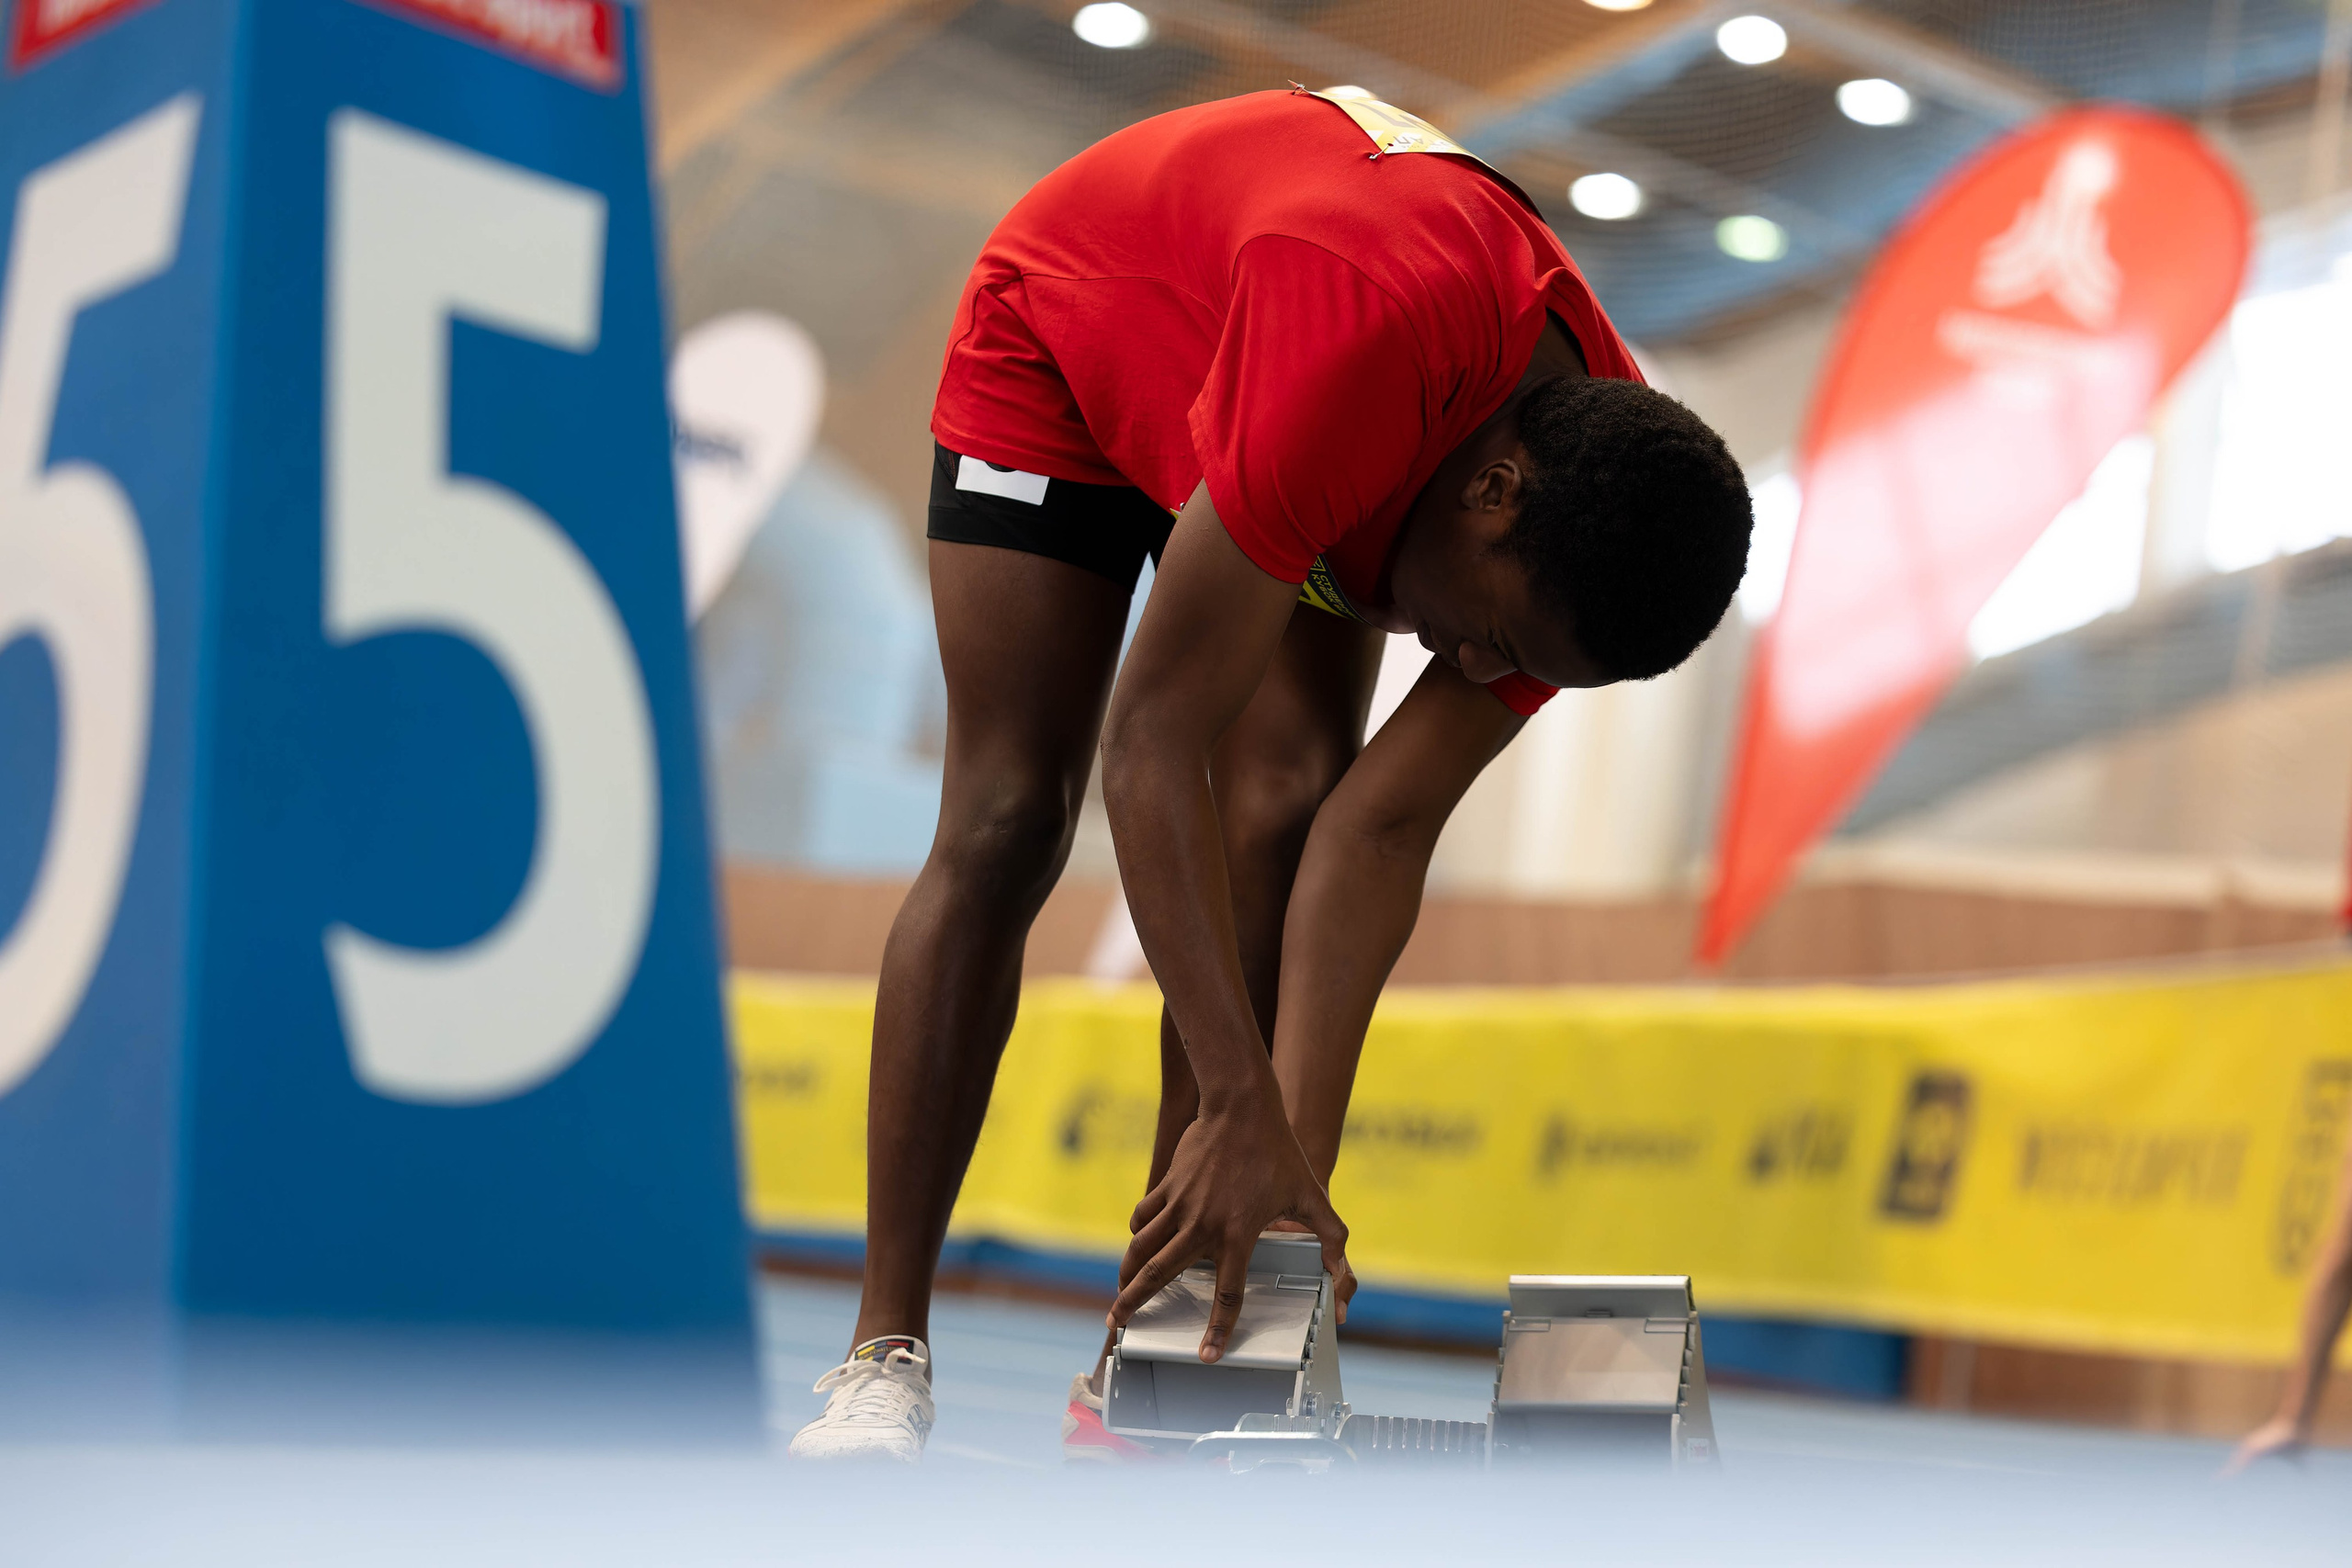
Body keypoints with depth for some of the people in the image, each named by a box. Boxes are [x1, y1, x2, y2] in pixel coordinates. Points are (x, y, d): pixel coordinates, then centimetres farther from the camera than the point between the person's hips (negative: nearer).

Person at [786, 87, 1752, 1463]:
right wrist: (1245, 1114, -46)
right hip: (1065, 330, -4)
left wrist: (1291, 1156, -32)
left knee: (1290, 818, -13)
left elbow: (1383, 834, -26)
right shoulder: (1366, 336, -46)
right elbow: (1152, 743, -44)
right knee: (1008, 826, -13)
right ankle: (885, 1355, -7)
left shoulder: (1584, 518, -27)